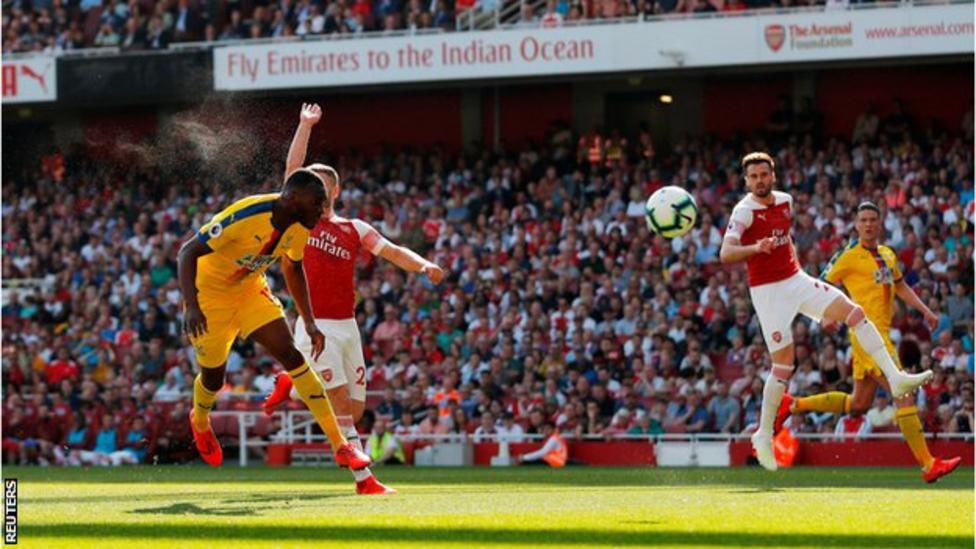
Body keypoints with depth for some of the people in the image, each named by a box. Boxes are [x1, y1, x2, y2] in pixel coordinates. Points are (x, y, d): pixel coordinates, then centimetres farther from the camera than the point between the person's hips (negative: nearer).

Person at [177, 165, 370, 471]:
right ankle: (200, 423, 45)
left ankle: (340, 446, -14)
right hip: (210, 293, -5)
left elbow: (293, 268, 9)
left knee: (292, 356, -11)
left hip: (250, 290, 5)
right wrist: (191, 306, -45)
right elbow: (188, 252, -32)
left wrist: (309, 322, 3)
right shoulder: (245, 216, -34)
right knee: (214, 376, 6)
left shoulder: (300, 226, -11)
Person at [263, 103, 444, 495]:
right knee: (341, 403, -14)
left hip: (348, 326, 4)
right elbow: (293, 168, -2)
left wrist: (423, 265, -17)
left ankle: (293, 388, 27)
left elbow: (392, 251, 1)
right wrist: (306, 125, -5)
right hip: (316, 327, -4)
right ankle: (363, 478, -10)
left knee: (354, 409, 4)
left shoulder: (354, 229, 11)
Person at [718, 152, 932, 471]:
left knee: (854, 313, -5)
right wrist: (755, 248, -47)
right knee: (784, 364, -8)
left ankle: (895, 378, -3)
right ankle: (764, 434, 5)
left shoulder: (785, 201, 7)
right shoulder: (744, 212, -15)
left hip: (796, 280, 6)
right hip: (767, 290, -6)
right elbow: (725, 254, -30)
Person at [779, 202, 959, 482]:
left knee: (858, 405, 17)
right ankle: (928, 465, -13)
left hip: (882, 332, 9)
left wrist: (925, 310, 18)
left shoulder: (888, 254, 14)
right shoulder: (849, 256, -7)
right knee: (905, 395, -13)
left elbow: (900, 287, 27)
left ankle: (793, 405, 28)